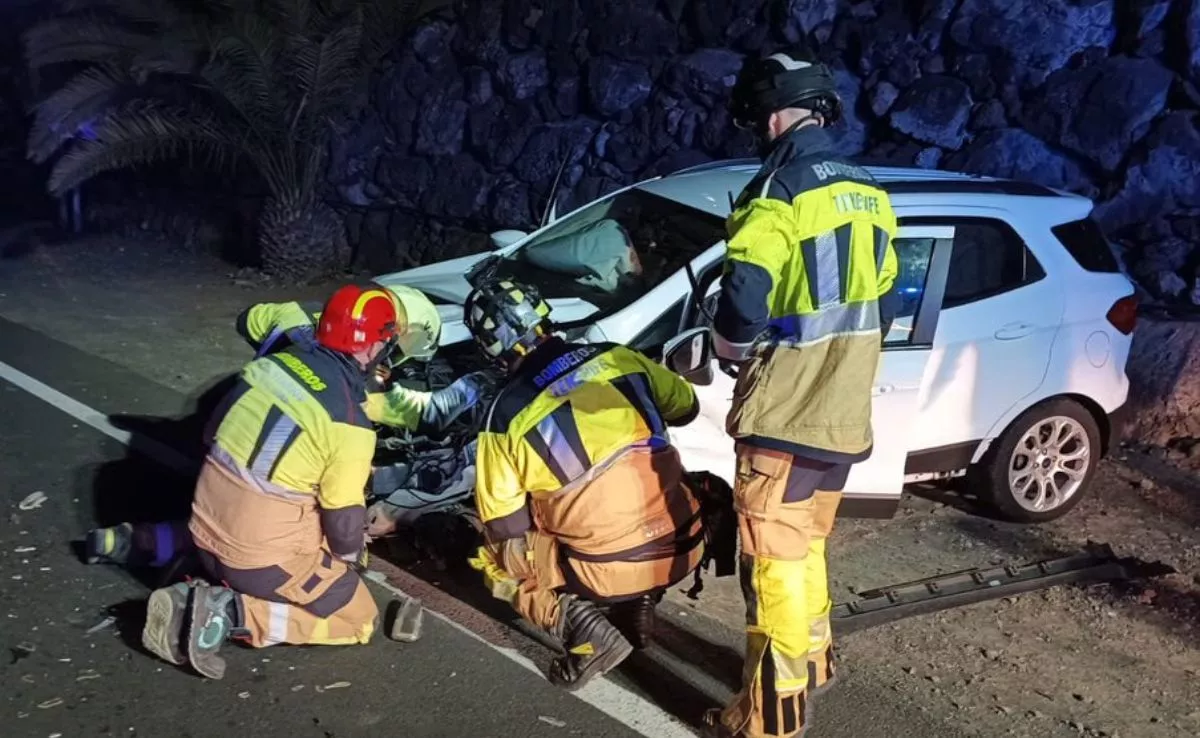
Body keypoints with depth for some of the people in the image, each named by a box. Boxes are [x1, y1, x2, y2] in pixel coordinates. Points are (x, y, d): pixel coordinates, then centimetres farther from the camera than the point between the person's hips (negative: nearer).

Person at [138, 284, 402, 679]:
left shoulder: (273, 361, -1)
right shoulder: (351, 424, -20)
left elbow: (215, 431, 12)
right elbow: (344, 518, -13)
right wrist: (352, 556, 10)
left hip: (205, 528, 7)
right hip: (265, 554, -7)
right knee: (359, 617, 9)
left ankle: (189, 601, 9)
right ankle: (234, 613, -7)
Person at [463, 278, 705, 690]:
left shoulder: (507, 414, -7)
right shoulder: (619, 357, 1)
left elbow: (504, 529, 0)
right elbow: (686, 408, 16)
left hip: (612, 573, -4)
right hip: (688, 547, 4)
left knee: (495, 556, 18)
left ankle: (577, 622, -2)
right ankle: (644, 597, 17)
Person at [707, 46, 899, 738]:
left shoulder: (780, 194, -17)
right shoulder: (869, 194, 9)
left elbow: (743, 303, -28)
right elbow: (884, 299, 16)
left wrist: (731, 348, -7)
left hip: (786, 415, -8)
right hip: (845, 414, 8)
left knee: (776, 563, 3)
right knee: (805, 547, 24)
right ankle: (810, 660, 41)